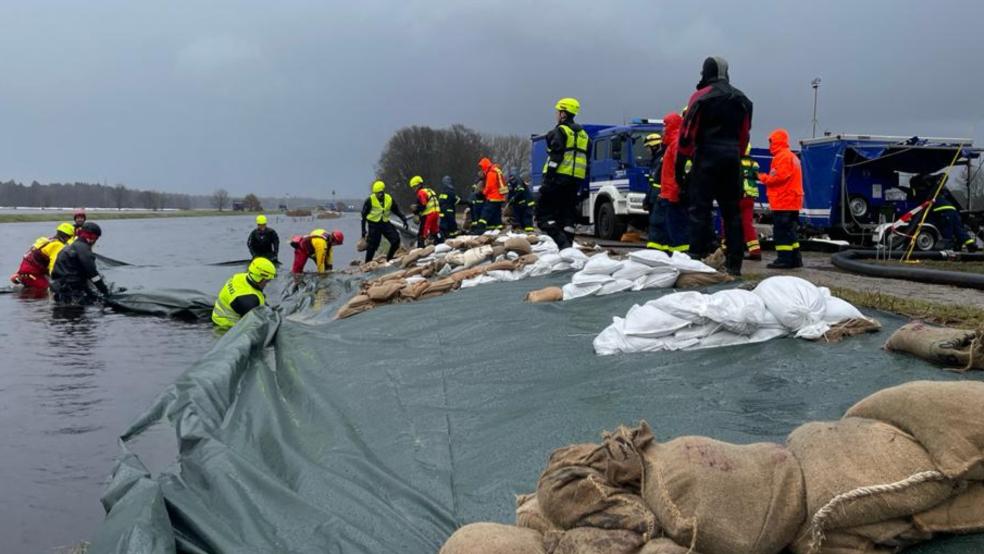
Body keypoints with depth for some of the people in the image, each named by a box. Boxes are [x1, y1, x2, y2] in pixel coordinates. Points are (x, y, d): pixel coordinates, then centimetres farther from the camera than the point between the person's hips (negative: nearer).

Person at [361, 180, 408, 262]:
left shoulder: (389, 199, 3)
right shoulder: (370, 200, -8)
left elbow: (396, 211, 18)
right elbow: (364, 215, -4)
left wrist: (403, 219, 7)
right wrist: (363, 230, -6)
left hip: (385, 223, 4)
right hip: (374, 225, -4)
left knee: (396, 240, -7)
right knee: (372, 245, -4)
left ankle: (389, 259, 11)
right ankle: (367, 263, 11)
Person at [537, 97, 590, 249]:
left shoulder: (559, 131, -4)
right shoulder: (583, 135, 20)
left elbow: (556, 157, -14)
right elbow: (587, 160, 20)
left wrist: (548, 179, -16)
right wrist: (583, 185, 22)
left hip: (559, 178, -7)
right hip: (576, 180, 7)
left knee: (543, 213, -4)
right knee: (568, 215, 11)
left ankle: (562, 243, -19)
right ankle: (567, 245, 7)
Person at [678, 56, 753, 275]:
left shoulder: (701, 97, -4)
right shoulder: (741, 100, 14)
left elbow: (688, 132, -8)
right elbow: (744, 135, 15)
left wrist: (680, 163, -5)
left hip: (707, 156, -5)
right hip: (732, 158, 6)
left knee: (700, 208, -4)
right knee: (732, 210, 9)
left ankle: (697, 258, -10)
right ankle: (734, 263, 10)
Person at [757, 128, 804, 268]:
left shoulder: (782, 157, -12)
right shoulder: (792, 156, 21)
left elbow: (779, 177, -20)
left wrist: (762, 177, -7)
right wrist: (765, 177, 13)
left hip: (783, 203, -10)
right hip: (792, 202, 10)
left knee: (781, 232, -9)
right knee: (789, 231, 14)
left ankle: (784, 259, -11)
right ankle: (795, 259, 16)